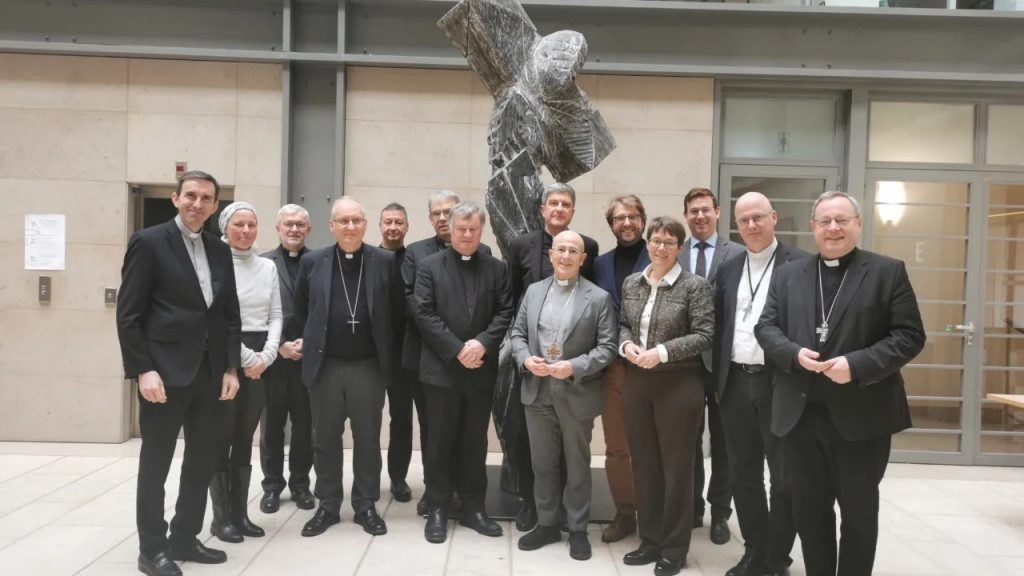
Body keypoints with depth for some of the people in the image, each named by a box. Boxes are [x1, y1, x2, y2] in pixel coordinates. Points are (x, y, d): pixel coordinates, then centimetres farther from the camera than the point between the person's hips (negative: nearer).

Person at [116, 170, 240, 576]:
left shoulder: (219, 250, 11)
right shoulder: (149, 242, -5)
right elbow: (128, 314, -9)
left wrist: (231, 367, 5)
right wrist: (143, 370, -15)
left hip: (208, 371, 6)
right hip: (165, 370, -6)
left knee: (203, 459, 11)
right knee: (155, 462, 5)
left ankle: (184, 539, 26)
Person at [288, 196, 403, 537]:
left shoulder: (385, 261, -1)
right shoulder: (312, 262, 3)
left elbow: (397, 311, 3)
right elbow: (300, 311, 10)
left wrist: (387, 350, 3)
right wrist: (304, 344, 7)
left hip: (369, 366, -1)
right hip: (324, 365, 1)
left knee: (368, 439, 9)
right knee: (325, 439, 10)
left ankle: (366, 506, 22)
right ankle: (327, 506, 24)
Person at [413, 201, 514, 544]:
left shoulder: (496, 269, 8)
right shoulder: (429, 266, 2)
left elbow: (505, 313, 1)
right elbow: (424, 314, -7)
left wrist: (482, 343, -16)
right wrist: (458, 350, -15)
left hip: (481, 370, 2)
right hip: (441, 369, -2)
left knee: (475, 442, 10)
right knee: (439, 442, 6)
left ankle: (473, 508, 21)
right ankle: (436, 510, 17)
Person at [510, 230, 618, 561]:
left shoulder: (599, 298, -5)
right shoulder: (534, 291, 8)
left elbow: (608, 347, -9)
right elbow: (517, 333, 9)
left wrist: (574, 367, -21)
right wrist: (526, 359, -11)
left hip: (577, 394, -3)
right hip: (538, 392, 4)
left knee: (577, 466, 10)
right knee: (542, 463, 14)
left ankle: (578, 530, 25)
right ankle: (546, 524, 30)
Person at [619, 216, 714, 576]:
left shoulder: (695, 286, -7)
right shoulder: (631, 283, 8)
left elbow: (704, 334, -11)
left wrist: (663, 351, -20)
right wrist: (626, 344, -7)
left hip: (678, 384, -5)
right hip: (636, 382, 5)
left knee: (676, 466, 6)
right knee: (643, 464, 13)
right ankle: (650, 540, 28)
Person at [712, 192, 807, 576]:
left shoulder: (801, 264, -5)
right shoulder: (728, 270, 11)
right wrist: (717, 381, 10)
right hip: (736, 383, 5)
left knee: (784, 477, 6)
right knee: (743, 476, 13)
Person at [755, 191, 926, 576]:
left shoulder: (888, 272, 1)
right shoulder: (788, 275, 10)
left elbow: (910, 336, -5)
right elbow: (765, 327, 7)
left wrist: (857, 365, -19)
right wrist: (794, 354, -14)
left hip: (861, 414, -3)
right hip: (800, 414, 3)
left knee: (858, 511, 11)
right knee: (809, 509, 14)